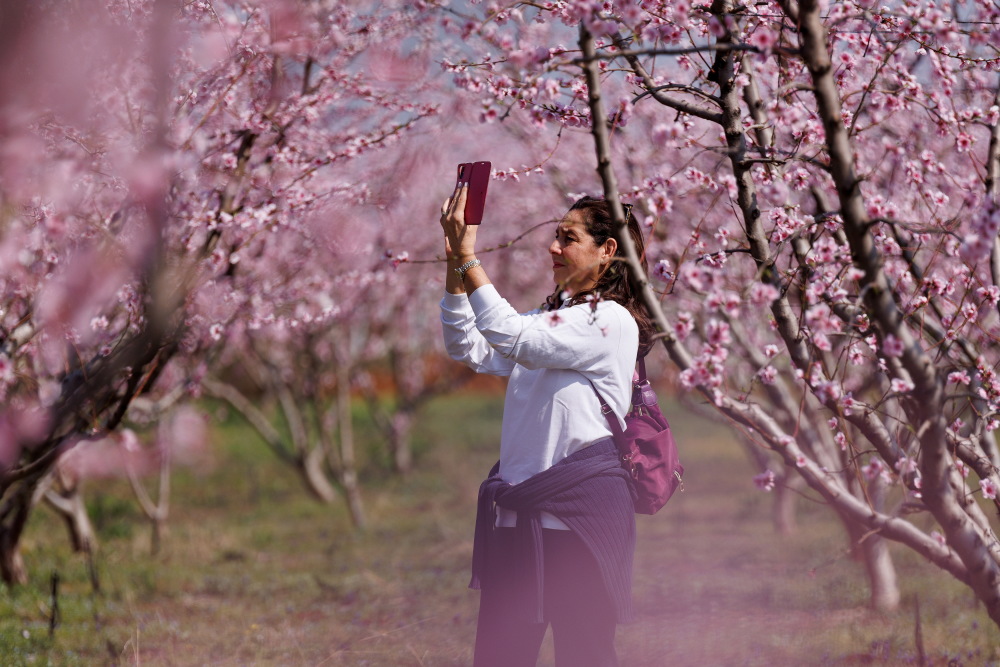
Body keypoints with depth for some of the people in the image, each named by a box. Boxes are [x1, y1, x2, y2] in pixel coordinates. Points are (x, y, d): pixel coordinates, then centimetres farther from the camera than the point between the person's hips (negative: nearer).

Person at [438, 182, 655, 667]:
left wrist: (469, 257, -19)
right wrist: (455, 266, 1)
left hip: (580, 508, -8)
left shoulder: (612, 321, -9)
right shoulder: (549, 318, 19)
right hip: (519, 510, 8)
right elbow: (469, 350, 12)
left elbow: (514, 339, -19)